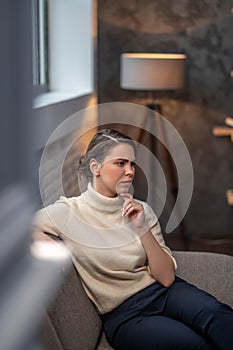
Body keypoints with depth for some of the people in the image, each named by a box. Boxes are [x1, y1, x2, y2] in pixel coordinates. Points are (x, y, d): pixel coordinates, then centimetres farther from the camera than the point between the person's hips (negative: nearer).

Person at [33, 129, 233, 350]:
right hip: (124, 314, -3)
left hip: (163, 291, 4)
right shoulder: (69, 212, -5)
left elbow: (167, 278, -1)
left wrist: (142, 228, -13)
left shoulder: (141, 210, 5)